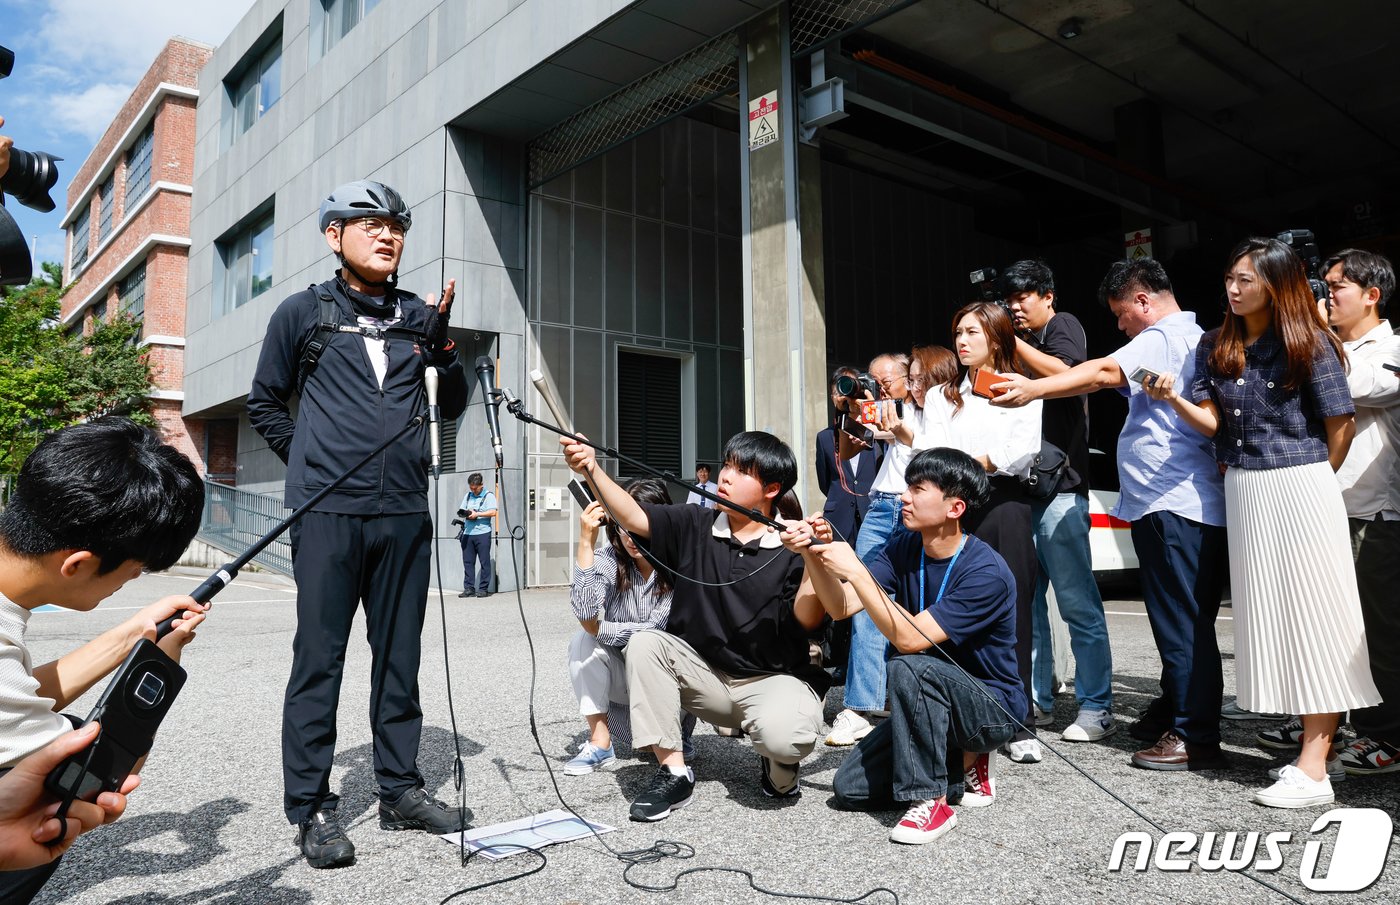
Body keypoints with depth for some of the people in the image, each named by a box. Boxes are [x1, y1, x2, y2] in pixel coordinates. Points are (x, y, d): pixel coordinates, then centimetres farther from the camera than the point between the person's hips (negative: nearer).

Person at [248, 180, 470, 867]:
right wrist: (311, 462, 6)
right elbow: (265, 404, 13)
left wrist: (443, 342, 0)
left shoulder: (418, 315, 13)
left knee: (399, 656, 9)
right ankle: (310, 806, 11)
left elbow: (452, 406, 15)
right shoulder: (302, 313, 6)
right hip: (327, 512, -3)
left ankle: (399, 789, 21)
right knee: (319, 659, 0)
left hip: (404, 512, 3)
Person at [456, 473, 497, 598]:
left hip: (482, 533, -5)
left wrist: (477, 514, -15)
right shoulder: (468, 496, 19)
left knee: (484, 562, -2)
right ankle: (469, 588, 6)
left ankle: (484, 589, 2)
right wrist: (465, 513, -3)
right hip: (467, 533, 5)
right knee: (468, 561, 3)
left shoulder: (489, 496, 1)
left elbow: (493, 512, -10)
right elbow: (461, 511, 19)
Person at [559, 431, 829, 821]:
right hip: (702, 671, 4)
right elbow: (633, 517, -14)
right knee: (645, 644, -20)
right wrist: (591, 469, -28)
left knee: (784, 736, -34)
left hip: (773, 679, -4)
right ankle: (673, 771, -13)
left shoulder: (791, 547, -9)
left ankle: (779, 765, 7)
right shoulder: (694, 525, -1)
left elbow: (807, 622, -17)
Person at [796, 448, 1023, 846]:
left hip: (993, 709, -7)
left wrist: (855, 572, -33)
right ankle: (963, 761, 11)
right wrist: (814, 557, -26)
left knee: (909, 667, -35)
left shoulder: (986, 572, -24)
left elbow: (910, 639, -30)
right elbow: (842, 607, -10)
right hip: (932, 705, 7)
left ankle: (930, 801, -19)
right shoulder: (903, 550, -3)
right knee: (849, 788, -5)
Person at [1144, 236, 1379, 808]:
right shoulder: (1216, 347, 9)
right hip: (1242, 492, 5)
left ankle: (1313, 769, -3)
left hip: (1301, 491, -5)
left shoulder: (1308, 344, -5)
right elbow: (1211, 422, 3)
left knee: (1310, 617, -4)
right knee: (1268, 617, 6)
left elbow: (1341, 424, 0)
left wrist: (1314, 483, 6)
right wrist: (1173, 398, -15)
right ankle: (1312, 750, 15)